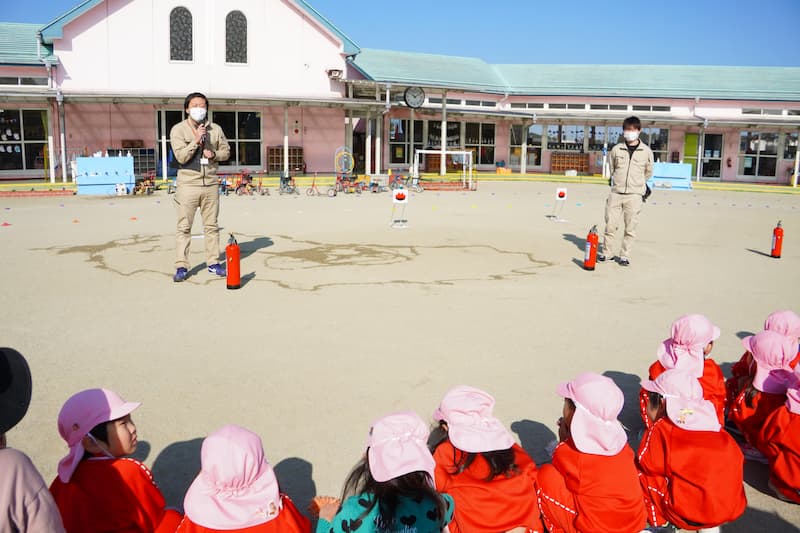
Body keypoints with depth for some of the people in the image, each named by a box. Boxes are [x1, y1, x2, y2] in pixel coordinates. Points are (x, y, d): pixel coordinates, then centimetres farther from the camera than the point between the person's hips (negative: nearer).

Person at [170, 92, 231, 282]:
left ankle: (213, 263, 17)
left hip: (211, 184, 3)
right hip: (188, 184, -3)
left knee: (211, 225, 9)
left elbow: (226, 151, 15)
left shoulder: (216, 129, 8)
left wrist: (214, 154, -6)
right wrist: (196, 140, -19)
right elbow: (181, 156, -11)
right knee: (184, 227, -1)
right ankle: (181, 266, 3)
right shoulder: (178, 130, -2)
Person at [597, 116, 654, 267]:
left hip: (634, 195, -1)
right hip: (616, 193, 1)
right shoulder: (616, 149, 5)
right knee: (610, 224, 1)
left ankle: (624, 256, 10)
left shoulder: (646, 151, 3)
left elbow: (648, 173, 16)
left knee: (630, 228, 0)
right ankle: (607, 252, 16)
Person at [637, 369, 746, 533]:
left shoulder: (659, 430, -7)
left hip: (688, 512, -6)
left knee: (642, 474, 10)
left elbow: (645, 464, -5)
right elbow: (737, 460, 12)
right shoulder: (715, 426, 8)